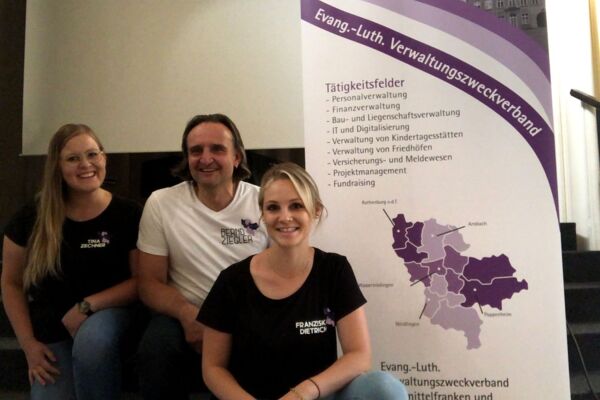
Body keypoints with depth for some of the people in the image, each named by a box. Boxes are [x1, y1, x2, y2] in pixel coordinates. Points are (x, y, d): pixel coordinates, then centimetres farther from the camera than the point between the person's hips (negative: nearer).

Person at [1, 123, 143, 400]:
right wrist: (28, 343, -1)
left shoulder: (128, 214, -10)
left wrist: (87, 306, -19)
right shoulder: (31, 218, -4)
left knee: (92, 342, -34)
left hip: (108, 311, -2)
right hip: (51, 329, 2)